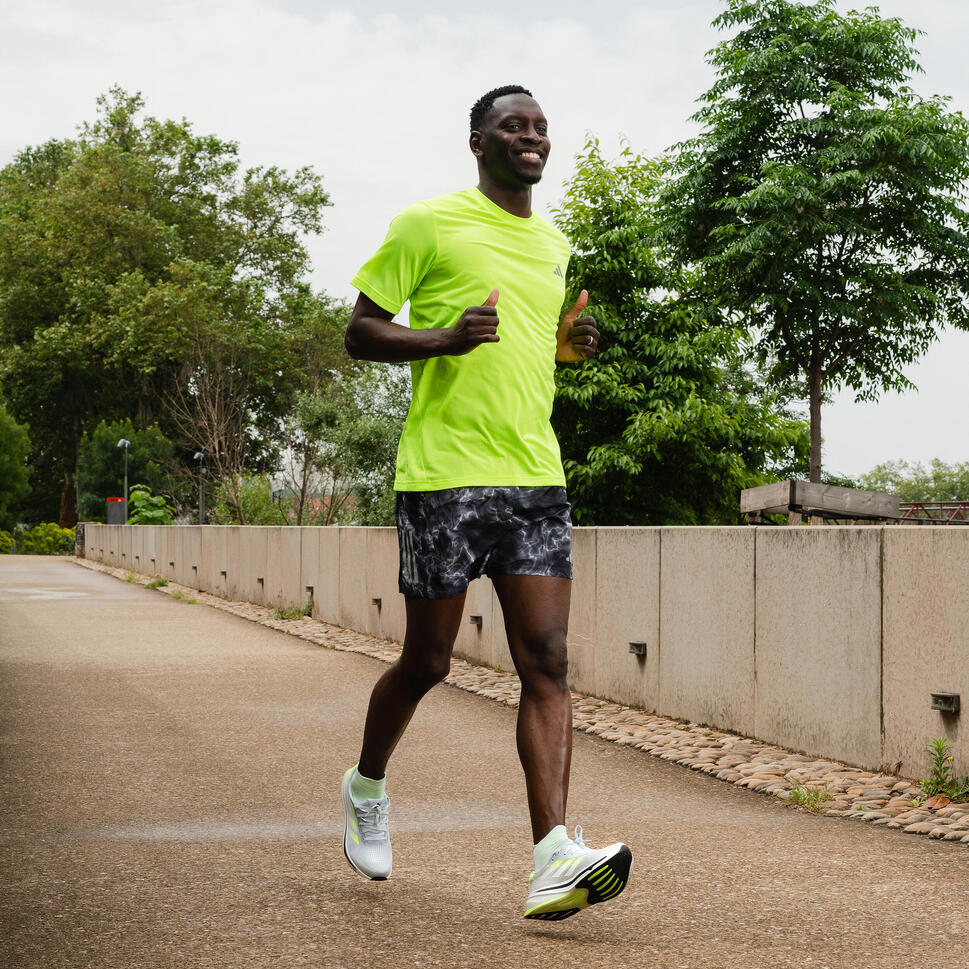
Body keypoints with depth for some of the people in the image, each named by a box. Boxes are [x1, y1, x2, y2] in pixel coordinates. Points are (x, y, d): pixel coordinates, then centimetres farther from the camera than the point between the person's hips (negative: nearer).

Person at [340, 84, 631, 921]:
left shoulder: (555, 245, 18)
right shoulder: (428, 225, -1)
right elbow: (361, 333, -1)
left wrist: (571, 345, 7)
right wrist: (445, 336, -18)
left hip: (535, 476, 5)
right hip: (443, 474, -5)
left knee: (547, 662, -8)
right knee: (428, 661, 5)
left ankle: (553, 859, -14)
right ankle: (367, 787, 34)